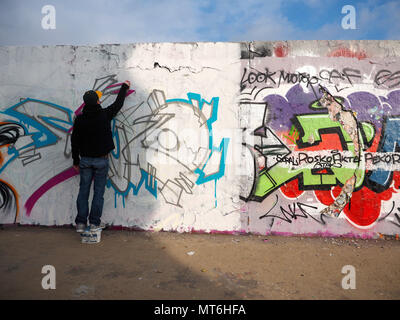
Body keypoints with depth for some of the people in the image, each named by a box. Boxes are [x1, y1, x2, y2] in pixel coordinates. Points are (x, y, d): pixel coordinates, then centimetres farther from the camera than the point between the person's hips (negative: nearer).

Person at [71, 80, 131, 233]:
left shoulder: (79, 119, -3)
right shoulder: (105, 115, -9)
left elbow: (74, 141, 3)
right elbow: (118, 103, 9)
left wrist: (76, 161, 14)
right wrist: (125, 87, 25)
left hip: (85, 160, 2)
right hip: (101, 160, -2)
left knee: (83, 191, 9)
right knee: (98, 191, 5)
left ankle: (81, 223, 13)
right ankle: (94, 223, 7)